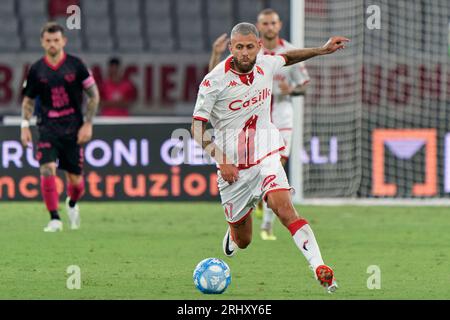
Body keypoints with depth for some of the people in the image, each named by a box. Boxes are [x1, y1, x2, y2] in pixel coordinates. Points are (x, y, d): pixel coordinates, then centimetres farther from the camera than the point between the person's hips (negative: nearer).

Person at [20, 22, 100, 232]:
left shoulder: (75, 65, -4)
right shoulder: (36, 70, 0)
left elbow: (93, 95, 3)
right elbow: (28, 99, 13)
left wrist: (88, 124, -4)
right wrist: (25, 125, 2)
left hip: (73, 128, 0)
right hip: (47, 128, 0)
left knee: (76, 180, 4)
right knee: (47, 170, -21)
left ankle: (72, 204, 39)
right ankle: (55, 219, -12)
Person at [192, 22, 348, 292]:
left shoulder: (265, 65, -2)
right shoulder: (215, 81, -15)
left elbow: (287, 58, 24)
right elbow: (197, 127, -11)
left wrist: (323, 50, 18)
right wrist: (221, 161, -22)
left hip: (266, 157, 2)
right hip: (233, 166, -2)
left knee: (285, 209, -25)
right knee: (243, 241, 8)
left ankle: (320, 267, -34)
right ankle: (233, 233, 46)